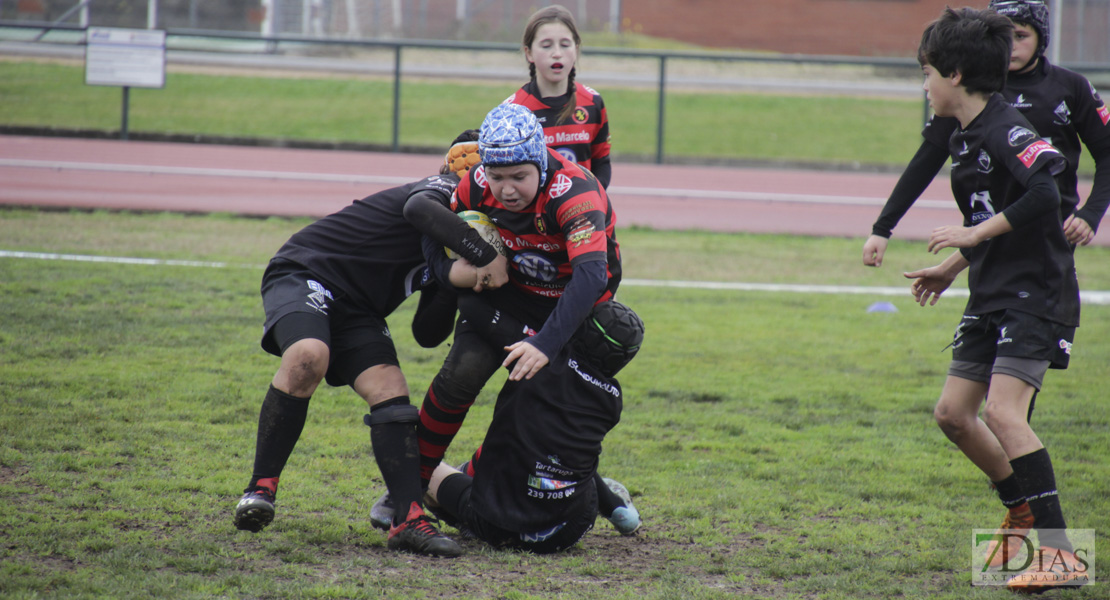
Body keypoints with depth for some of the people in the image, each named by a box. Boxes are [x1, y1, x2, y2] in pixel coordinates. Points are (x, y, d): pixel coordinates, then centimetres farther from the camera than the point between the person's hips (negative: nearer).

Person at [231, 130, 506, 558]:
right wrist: (487, 259, -30)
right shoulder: (447, 189, -7)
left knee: (391, 392, -12)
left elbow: (428, 334, 13)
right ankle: (260, 489, -24)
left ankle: (410, 520, -22)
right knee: (308, 357, -34)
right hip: (303, 273, -8)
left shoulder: (453, 251, 18)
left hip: (355, 311, 8)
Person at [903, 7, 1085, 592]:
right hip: (991, 297, 10)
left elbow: (1044, 195, -32)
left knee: (1003, 414, -21)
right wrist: (951, 269, 24)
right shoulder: (964, 138, 14)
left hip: (1037, 295, -10)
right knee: (953, 413, 10)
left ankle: (1060, 554, -20)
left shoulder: (1006, 128, -17)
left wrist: (973, 234, -25)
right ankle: (1027, 516, 27)